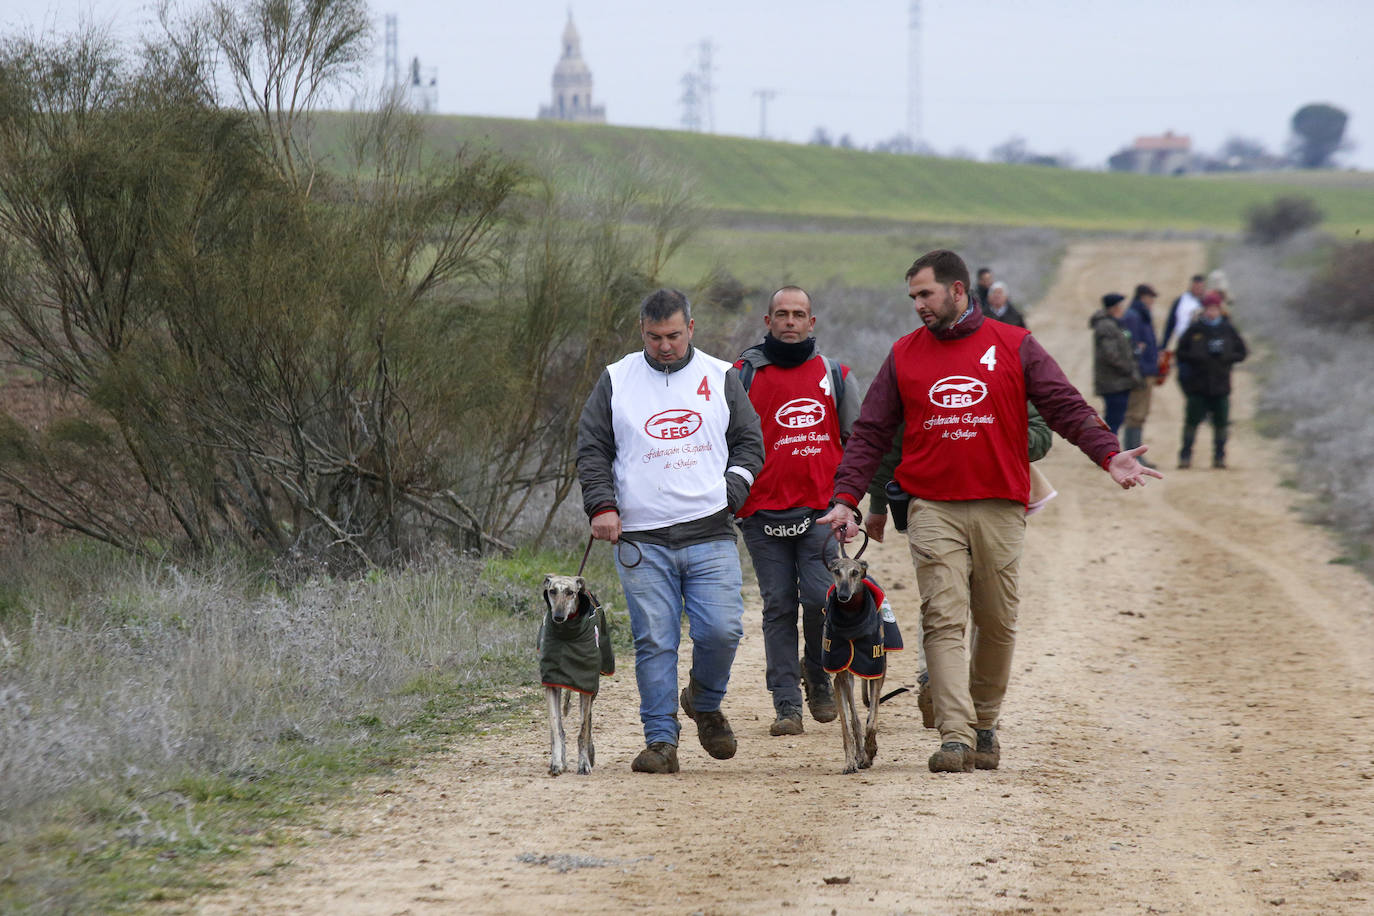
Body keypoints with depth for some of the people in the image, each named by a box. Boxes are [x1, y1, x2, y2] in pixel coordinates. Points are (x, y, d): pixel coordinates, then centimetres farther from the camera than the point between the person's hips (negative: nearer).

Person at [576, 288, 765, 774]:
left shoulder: (721, 377, 10)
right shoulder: (615, 381, 9)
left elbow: (749, 443, 14)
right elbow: (592, 450, 9)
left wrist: (729, 495, 0)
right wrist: (602, 506, -5)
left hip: (710, 536, 0)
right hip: (641, 539, 0)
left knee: (721, 630, -10)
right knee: (654, 643, -5)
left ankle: (705, 702, 18)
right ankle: (660, 741, 1)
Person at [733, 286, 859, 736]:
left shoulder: (835, 376, 11)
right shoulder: (744, 376, 7)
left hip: (821, 511, 0)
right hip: (763, 510, 0)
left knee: (820, 597, -11)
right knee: (778, 607, 0)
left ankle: (819, 679, 15)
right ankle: (786, 704, 3)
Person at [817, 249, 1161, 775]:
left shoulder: (1014, 347, 5)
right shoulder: (904, 355, 11)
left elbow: (1066, 407, -1)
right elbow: (870, 432, 11)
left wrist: (1109, 455, -16)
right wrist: (846, 498, 1)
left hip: (1000, 508, 0)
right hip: (933, 509, 0)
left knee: (997, 624, 6)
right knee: (944, 622, -11)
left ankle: (985, 726, 22)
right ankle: (955, 737, -17)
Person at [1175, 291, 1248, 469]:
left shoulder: (1228, 330, 5)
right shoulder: (1194, 329, 2)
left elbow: (1241, 353, 9)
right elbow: (1181, 352, 4)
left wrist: (1225, 357, -9)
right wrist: (1198, 358, -12)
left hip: (1221, 385, 1)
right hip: (1197, 384, -1)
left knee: (1221, 424, 2)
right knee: (1192, 422, -2)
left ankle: (1219, 456, 11)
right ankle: (1185, 456, 4)